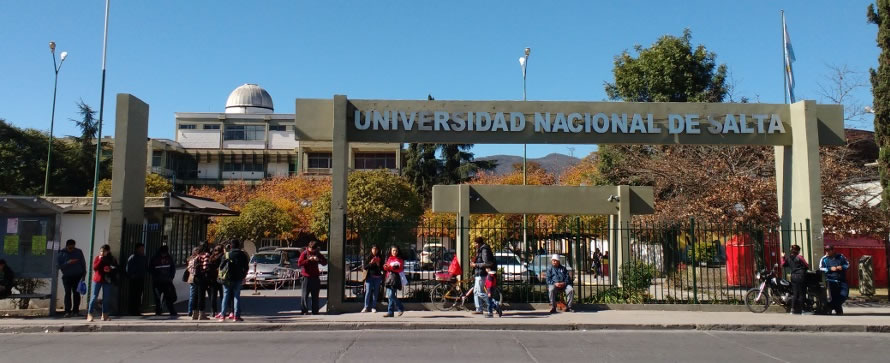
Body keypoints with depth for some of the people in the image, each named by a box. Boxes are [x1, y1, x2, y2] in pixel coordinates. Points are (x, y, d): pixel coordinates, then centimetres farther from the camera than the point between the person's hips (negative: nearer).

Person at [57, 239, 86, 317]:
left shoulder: (79, 252, 6)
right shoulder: (62, 253, 1)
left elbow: (83, 263, 11)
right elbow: (58, 265, -5)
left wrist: (84, 274, 6)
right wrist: (68, 263, -20)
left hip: (77, 276, 1)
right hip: (67, 277, -1)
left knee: (76, 293, 1)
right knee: (68, 293, -6)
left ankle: (76, 310, 6)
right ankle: (67, 311, -6)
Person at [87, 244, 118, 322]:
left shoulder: (112, 259, 4)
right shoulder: (97, 258, 2)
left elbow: (116, 270, 5)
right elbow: (94, 268, -10)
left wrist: (110, 270, -14)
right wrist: (100, 260, -16)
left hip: (107, 280, 2)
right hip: (97, 280, -2)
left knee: (106, 298, 5)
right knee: (94, 297, -3)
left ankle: (104, 315, 13)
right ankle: (89, 315, 0)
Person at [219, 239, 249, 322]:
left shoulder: (226, 255, -4)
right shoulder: (243, 255, 0)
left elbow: (221, 266, -1)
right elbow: (246, 268, 5)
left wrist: (222, 274, 17)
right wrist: (243, 277, 17)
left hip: (227, 278, 0)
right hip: (238, 279, 0)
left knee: (226, 296, 7)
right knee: (237, 296, 5)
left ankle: (222, 315, 6)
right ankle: (236, 315, 0)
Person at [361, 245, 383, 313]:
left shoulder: (380, 258, 7)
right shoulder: (368, 258, 5)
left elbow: (382, 268, 6)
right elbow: (365, 267, 1)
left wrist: (378, 264, -12)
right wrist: (370, 263, -14)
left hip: (377, 277, 1)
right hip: (370, 276, -1)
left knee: (375, 292, 3)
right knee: (368, 292, -7)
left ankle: (373, 307, 8)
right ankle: (366, 307, -4)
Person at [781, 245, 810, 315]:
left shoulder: (788, 258, 5)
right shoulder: (799, 257, -10)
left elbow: (783, 264, 17)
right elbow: (807, 266, -9)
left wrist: (782, 257, 27)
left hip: (793, 276, 5)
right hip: (801, 276, -5)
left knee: (794, 293, 10)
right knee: (801, 293, 2)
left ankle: (793, 309, 6)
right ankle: (801, 309, 2)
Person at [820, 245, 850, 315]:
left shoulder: (840, 257, 10)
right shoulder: (824, 259, 2)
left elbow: (848, 264, 15)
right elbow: (821, 269, -4)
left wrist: (842, 267, -6)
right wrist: (830, 269, -17)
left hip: (842, 280, 3)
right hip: (831, 280, -3)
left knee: (844, 294, -4)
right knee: (833, 296, -6)